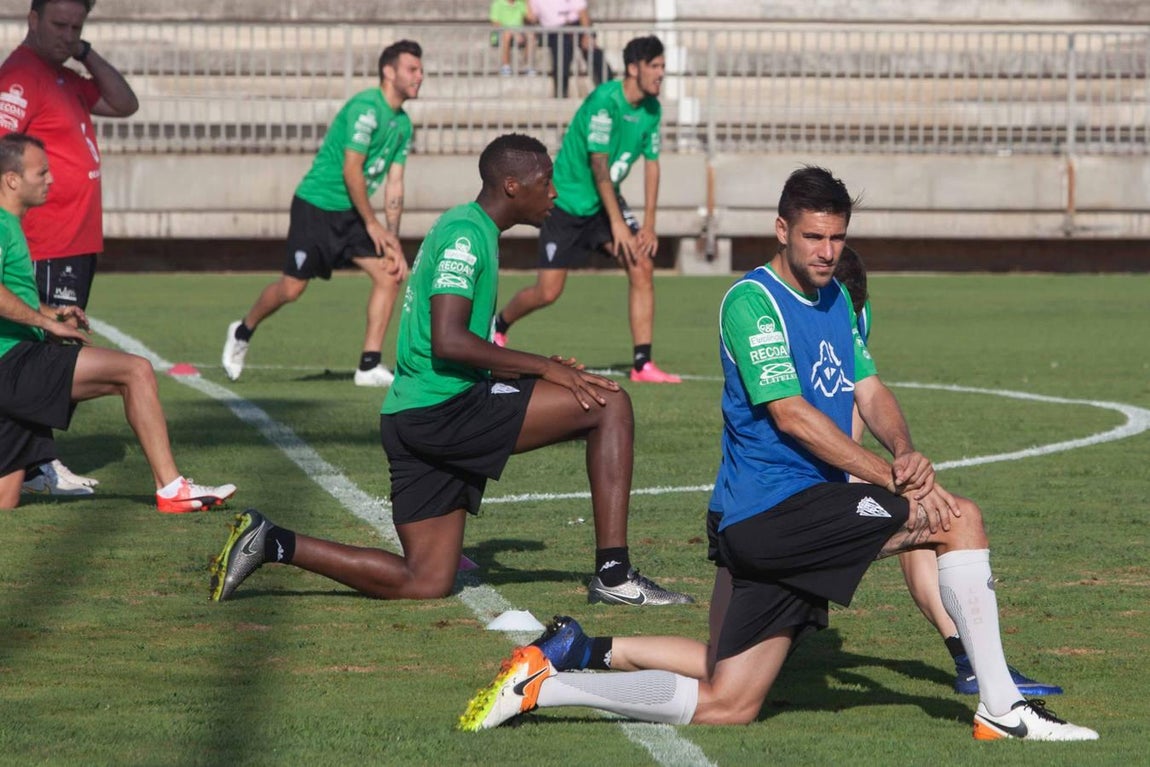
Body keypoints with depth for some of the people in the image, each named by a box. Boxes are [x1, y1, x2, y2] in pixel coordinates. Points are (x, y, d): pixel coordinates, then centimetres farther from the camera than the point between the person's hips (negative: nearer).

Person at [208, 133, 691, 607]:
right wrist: (544, 367, -16)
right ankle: (614, 575, -13)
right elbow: (448, 341, -21)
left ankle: (271, 543, 9)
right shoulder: (466, 233, -11)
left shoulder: (468, 229, 21)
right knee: (611, 405, -12)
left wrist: (537, 370, 15)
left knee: (425, 583, 9)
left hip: (411, 418, 10)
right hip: (443, 409, -10)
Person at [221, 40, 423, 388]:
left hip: (351, 214, 8)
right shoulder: (366, 108, -19)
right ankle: (243, 333, 24)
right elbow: (351, 170, -21)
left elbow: (393, 185, 9)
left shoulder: (402, 125, 9)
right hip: (317, 206, -8)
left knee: (389, 274, -8)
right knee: (292, 288, -5)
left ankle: (370, 365, -5)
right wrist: (372, 223, -14)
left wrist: (393, 241, 0)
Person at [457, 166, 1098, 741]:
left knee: (726, 706, 9)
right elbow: (792, 415, -18)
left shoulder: (837, 298, 17)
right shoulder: (754, 300, -12)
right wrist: (894, 479, -20)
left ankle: (563, 665, 18)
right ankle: (1001, 711, -13)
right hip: (775, 510, -9)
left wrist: (905, 451, -9)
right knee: (959, 518, -16)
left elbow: (869, 390, 14)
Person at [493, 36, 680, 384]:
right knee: (547, 292, -3)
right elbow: (599, 165, -23)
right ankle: (498, 326, 29)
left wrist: (649, 224, -2)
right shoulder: (604, 101, -23)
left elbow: (651, 163, 6)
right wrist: (617, 223, -24)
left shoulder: (651, 108, 0)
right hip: (568, 199, -6)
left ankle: (642, 364, -14)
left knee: (642, 266, -15)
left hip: (606, 200, 6)